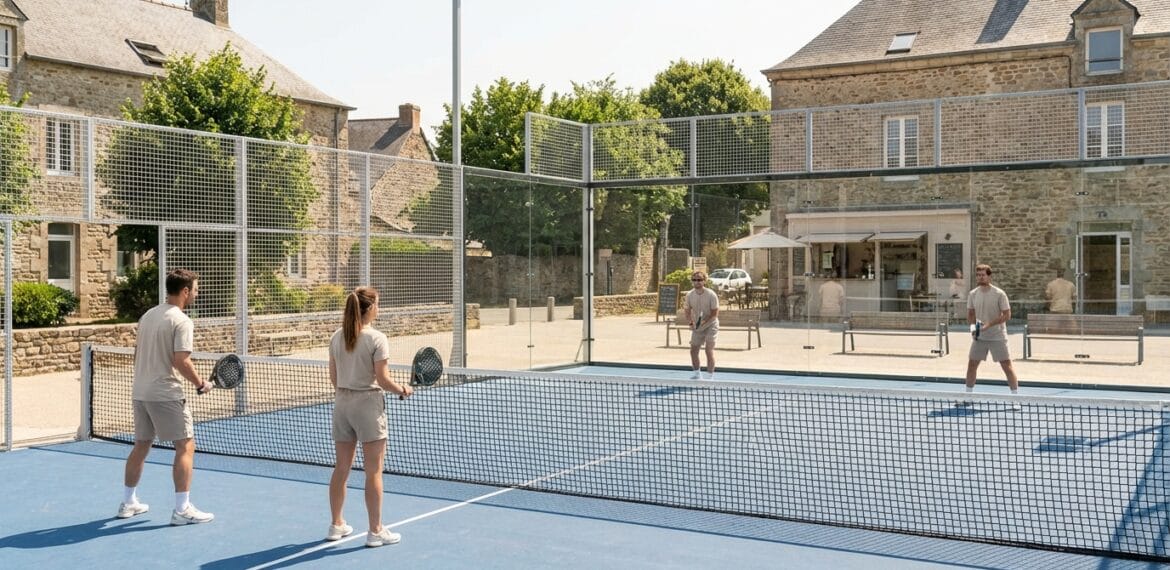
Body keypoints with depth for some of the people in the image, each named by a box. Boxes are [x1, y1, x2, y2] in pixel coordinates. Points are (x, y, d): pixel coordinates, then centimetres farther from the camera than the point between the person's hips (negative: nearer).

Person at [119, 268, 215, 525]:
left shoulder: (147, 316, 12)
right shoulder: (182, 321, -14)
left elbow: (137, 353, 17)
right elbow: (181, 361, -21)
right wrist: (201, 384, -9)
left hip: (140, 392, 8)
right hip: (166, 394, -8)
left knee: (141, 445, 18)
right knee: (186, 446, -3)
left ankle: (128, 503, 27)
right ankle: (182, 509, -5)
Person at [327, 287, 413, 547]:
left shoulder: (337, 337, 5)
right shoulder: (377, 338, -14)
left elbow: (333, 377, 10)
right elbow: (382, 379, -15)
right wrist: (402, 390, 2)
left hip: (342, 403, 7)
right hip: (368, 403, -6)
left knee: (341, 468, 16)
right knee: (373, 471, 1)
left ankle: (336, 525, 26)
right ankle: (375, 531, 7)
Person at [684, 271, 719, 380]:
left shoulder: (711, 295, -19)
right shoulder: (689, 294, -6)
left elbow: (715, 313, -18)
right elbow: (688, 311, 1)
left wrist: (704, 322, -31)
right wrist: (691, 322, -17)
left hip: (710, 325, -5)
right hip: (697, 326, 5)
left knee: (709, 350, -11)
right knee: (693, 350, 7)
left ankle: (710, 376, -5)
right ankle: (695, 374, 23)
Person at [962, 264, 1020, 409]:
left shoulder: (999, 294, -11)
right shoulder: (972, 294, 3)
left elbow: (1007, 314, -12)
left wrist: (989, 324, -22)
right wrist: (973, 326, -9)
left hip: (997, 337, -5)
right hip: (979, 337, 5)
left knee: (1007, 365, -6)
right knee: (971, 364, 7)